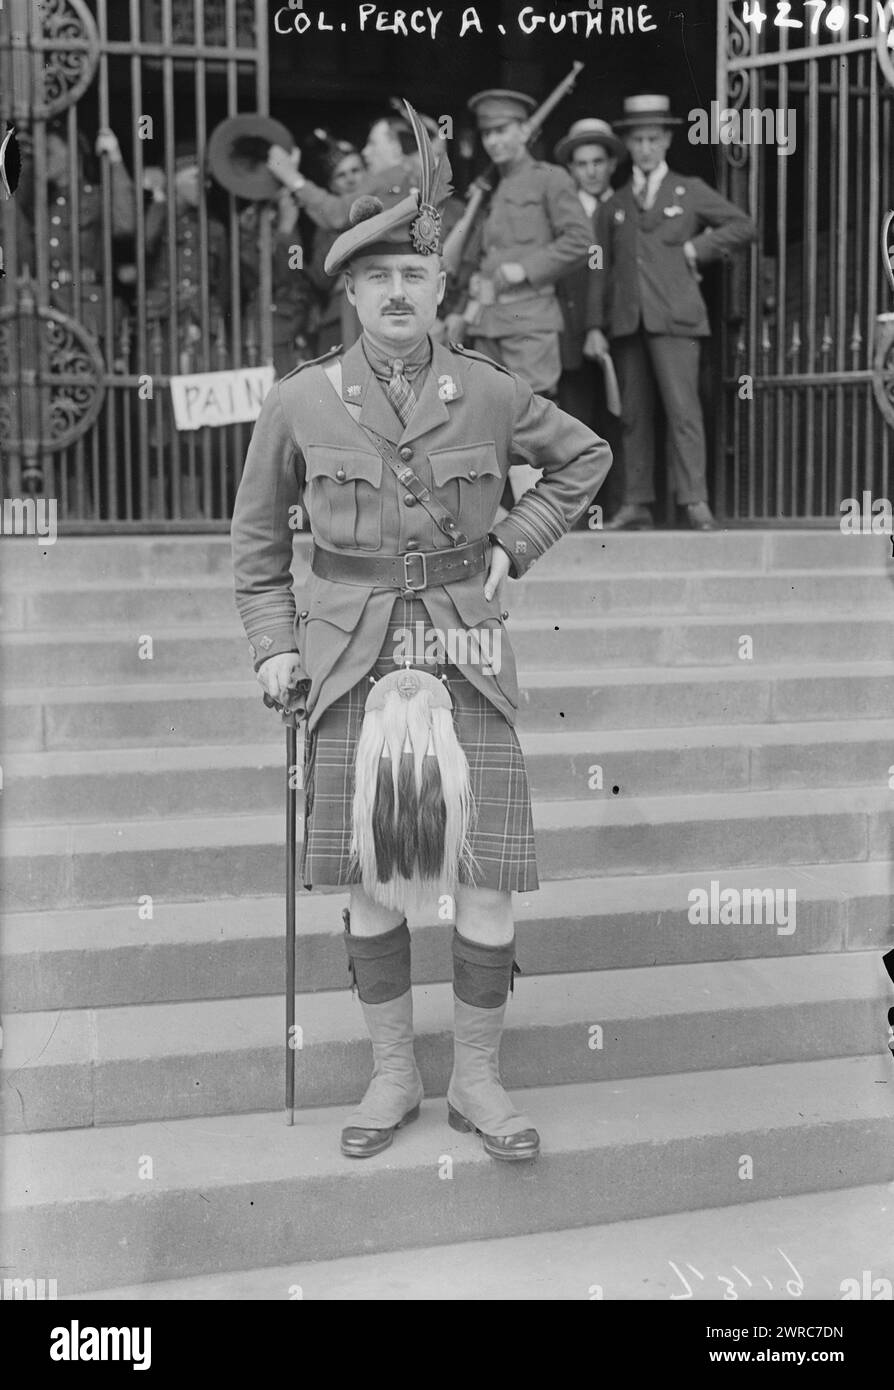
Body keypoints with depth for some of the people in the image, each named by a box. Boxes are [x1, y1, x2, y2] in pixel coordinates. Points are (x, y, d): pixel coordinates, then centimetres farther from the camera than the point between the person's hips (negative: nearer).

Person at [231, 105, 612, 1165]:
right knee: (374, 884, 4)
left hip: (465, 654, 1)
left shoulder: (488, 394, 0)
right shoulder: (299, 403, -1)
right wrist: (274, 646, 3)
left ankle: (476, 1080, 16)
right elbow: (256, 532, 11)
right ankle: (393, 1075, 22)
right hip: (352, 660, 0)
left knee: (487, 876, -2)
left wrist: (513, 547, 7)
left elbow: (585, 458, 17)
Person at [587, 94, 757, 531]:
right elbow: (602, 269, 15)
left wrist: (695, 249, 2)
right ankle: (637, 504, 6)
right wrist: (595, 326, 7)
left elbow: (744, 227, 10)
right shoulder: (613, 206, 18)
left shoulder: (690, 191, 12)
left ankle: (695, 502, -12)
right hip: (627, 321, 3)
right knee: (635, 414, 2)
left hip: (674, 318, -3)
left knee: (682, 409, -12)